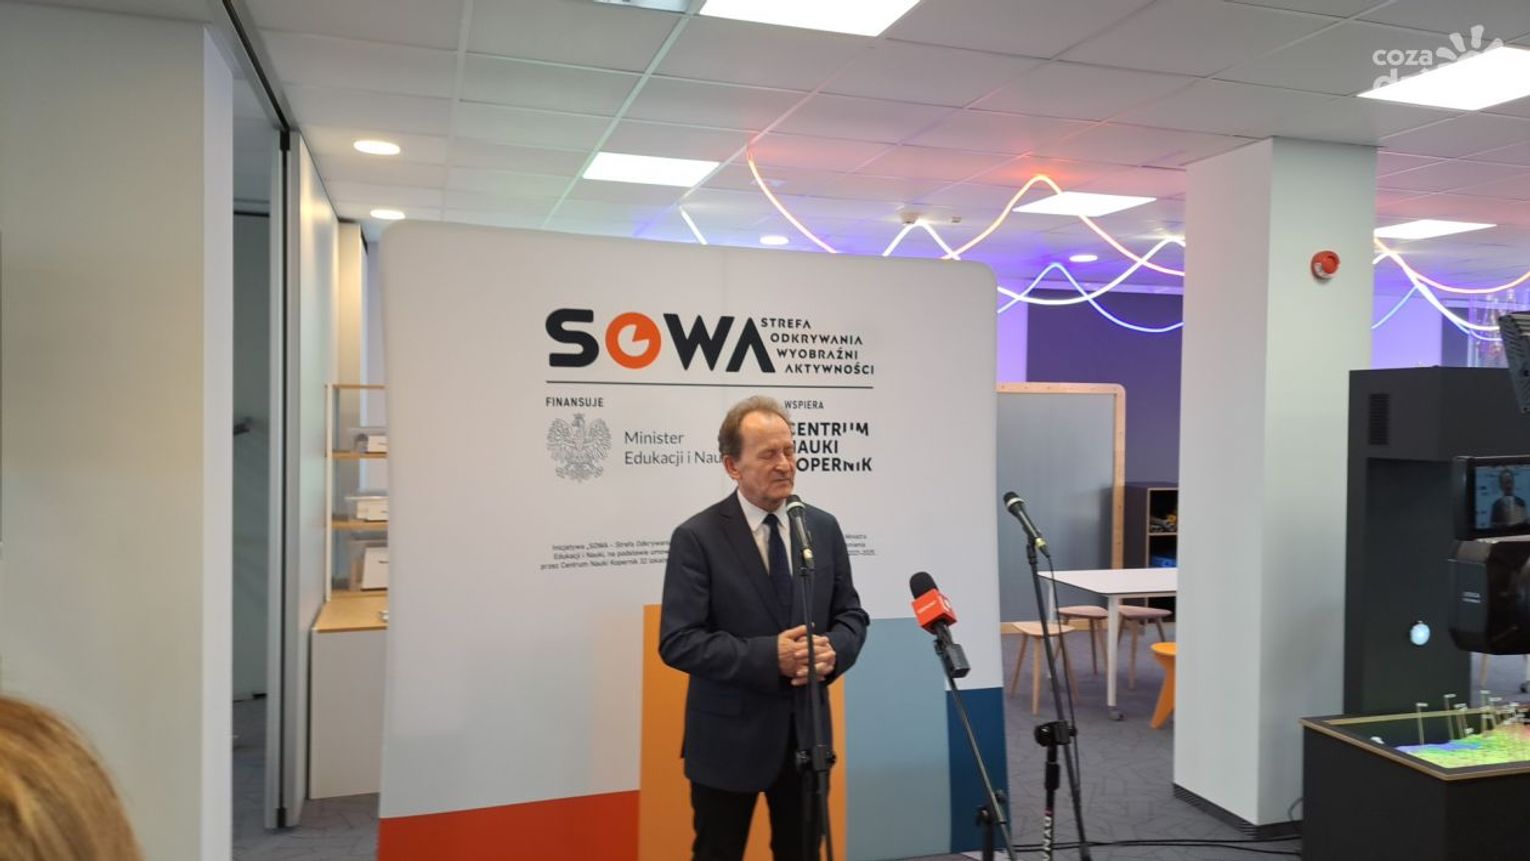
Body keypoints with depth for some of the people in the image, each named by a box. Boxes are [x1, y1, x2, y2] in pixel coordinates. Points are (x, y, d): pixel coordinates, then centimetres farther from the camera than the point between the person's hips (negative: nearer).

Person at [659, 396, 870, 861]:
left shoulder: (823, 527, 3)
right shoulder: (697, 538, -13)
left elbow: (851, 614, 7)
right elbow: (678, 641, -17)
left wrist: (832, 651, -15)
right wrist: (769, 656, -25)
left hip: (805, 733, 5)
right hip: (730, 739, -4)